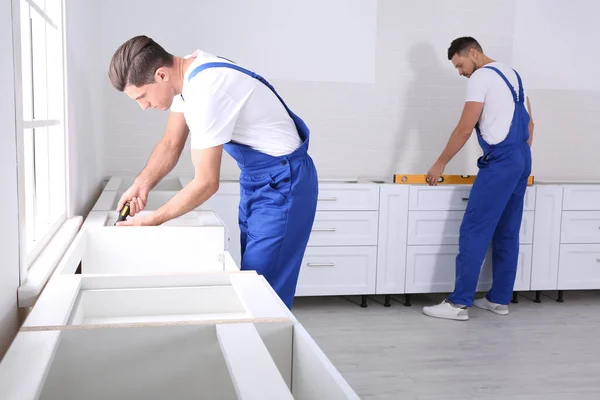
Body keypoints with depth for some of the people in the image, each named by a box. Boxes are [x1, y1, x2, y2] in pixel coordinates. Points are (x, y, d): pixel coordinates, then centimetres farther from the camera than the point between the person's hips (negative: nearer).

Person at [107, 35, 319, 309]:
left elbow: (206, 183, -24)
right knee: (251, 275, 13)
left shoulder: (206, 90, -29)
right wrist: (142, 183, -8)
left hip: (283, 181, -9)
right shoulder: (187, 73, -1)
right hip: (255, 177, 10)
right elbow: (171, 143, 8)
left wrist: (152, 220, -14)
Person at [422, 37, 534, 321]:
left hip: (500, 161, -10)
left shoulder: (481, 77, -8)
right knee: (507, 233, 12)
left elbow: (465, 129, -11)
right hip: (522, 159, 10)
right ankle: (499, 299, 18)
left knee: (474, 232, -8)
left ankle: (459, 303, -6)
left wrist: (440, 164, -4)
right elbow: (529, 123, 21)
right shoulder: (512, 74, 20)